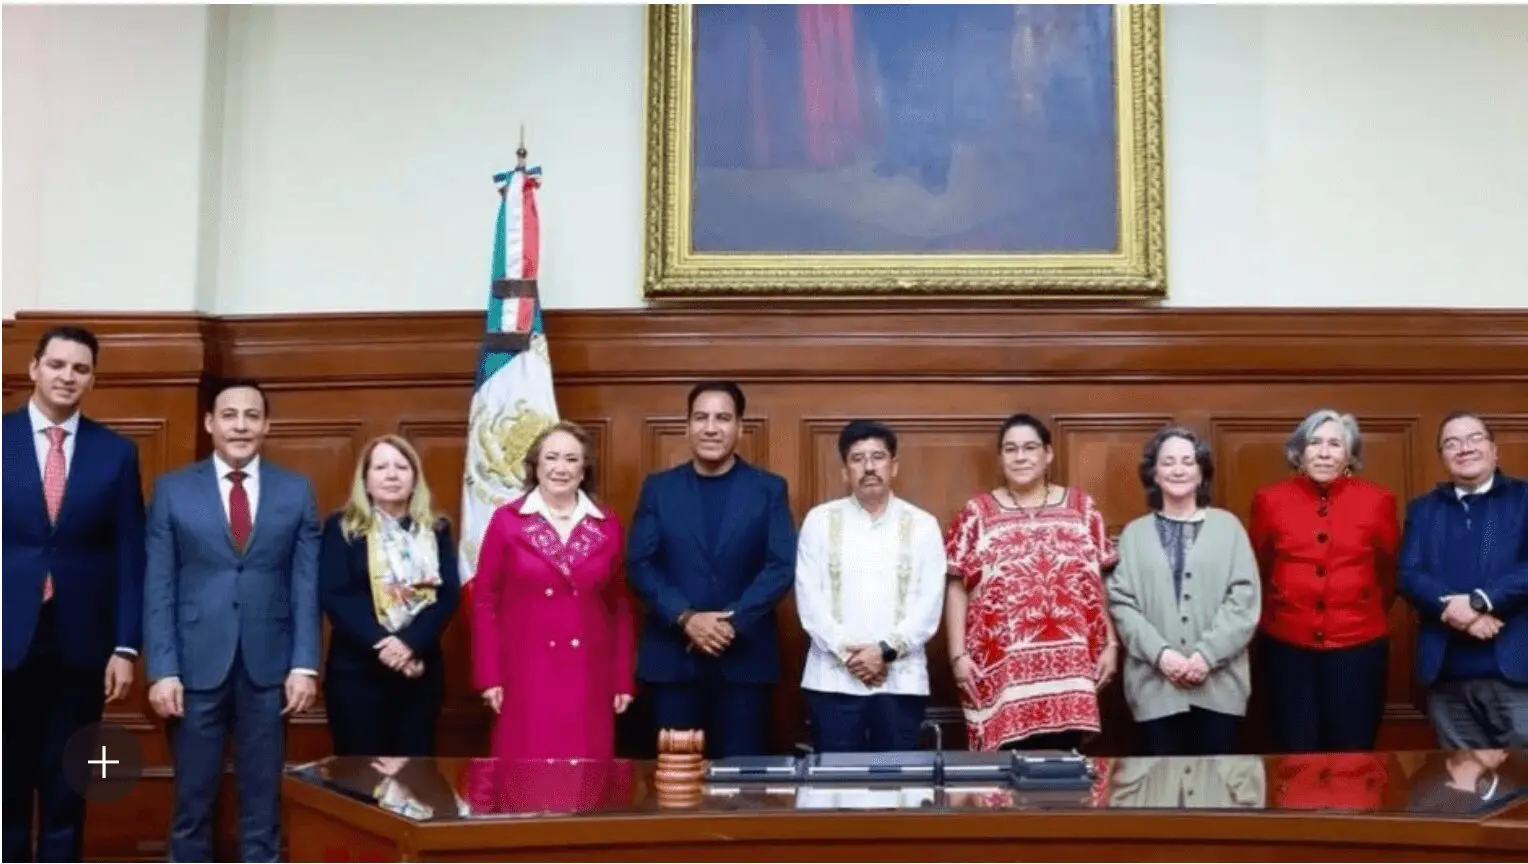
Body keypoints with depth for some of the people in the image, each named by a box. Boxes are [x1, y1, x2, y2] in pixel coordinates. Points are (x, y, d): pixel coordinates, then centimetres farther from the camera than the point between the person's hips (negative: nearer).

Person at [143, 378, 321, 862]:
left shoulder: (297, 491, 5)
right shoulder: (172, 490, 3)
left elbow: (307, 586, 3)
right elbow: (158, 589, 0)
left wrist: (304, 664, -4)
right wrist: (162, 670, -7)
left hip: (269, 666, 1)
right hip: (196, 665, -1)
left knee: (263, 799, 9)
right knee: (193, 797, 7)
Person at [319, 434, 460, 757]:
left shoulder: (436, 529, 10)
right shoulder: (341, 528, 4)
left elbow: (449, 594, 0)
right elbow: (333, 596, -7)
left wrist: (411, 644, -16)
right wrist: (380, 644, -18)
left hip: (421, 668, 3)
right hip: (356, 670, -2)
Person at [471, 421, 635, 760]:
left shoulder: (608, 525, 6)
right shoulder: (506, 521, 0)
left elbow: (620, 605, 8)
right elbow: (485, 600, 0)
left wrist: (624, 679, 5)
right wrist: (489, 676, -5)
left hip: (589, 677, 2)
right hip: (525, 676, -2)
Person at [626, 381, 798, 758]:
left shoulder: (769, 489, 4)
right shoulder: (658, 487, 7)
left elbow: (782, 567, -4)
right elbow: (640, 564, 0)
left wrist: (733, 621, -15)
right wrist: (686, 618, -13)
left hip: (745, 656, -1)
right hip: (671, 655, 1)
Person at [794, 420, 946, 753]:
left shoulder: (922, 525, 5)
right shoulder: (820, 520, 5)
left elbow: (929, 604, -1)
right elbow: (809, 599, -1)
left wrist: (885, 650, -12)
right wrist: (847, 652, -11)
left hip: (901, 680, 0)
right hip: (833, 679, 0)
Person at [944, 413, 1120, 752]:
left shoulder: (1082, 508, 10)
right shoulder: (976, 514, 5)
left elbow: (1102, 583, 12)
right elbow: (956, 588, 4)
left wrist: (1111, 645, 5)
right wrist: (959, 655, -3)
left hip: (1069, 667, 2)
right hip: (1003, 669, -1)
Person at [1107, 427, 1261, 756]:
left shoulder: (1227, 526, 7)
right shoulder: (1135, 534, 9)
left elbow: (1245, 598, -1)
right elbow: (1121, 603, 1)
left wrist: (1207, 654, -11)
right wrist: (1160, 653, -13)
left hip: (1219, 684, 0)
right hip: (1155, 686, 0)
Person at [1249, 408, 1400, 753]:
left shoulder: (1378, 501, 0)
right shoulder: (1269, 500, 0)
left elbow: (1391, 571, 14)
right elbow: (1256, 570, 13)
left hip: (1358, 645, 0)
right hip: (1287, 646, 0)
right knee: (1296, 754, 7)